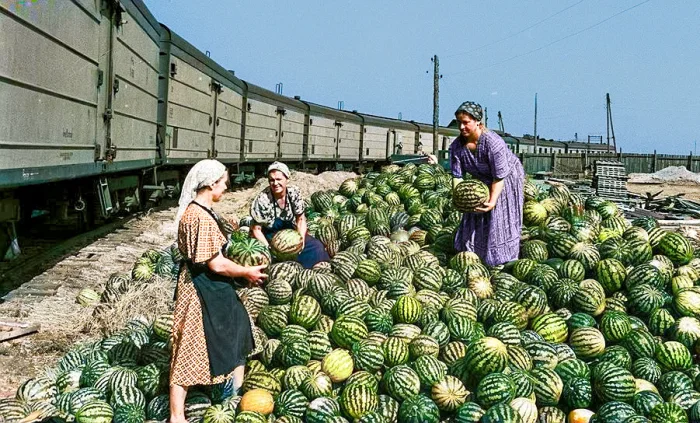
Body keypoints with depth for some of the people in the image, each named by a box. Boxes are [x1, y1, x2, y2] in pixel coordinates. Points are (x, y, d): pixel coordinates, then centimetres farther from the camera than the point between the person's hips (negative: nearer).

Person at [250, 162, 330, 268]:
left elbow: (301, 219, -2)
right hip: (270, 237, -4)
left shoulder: (294, 193, -12)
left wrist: (301, 239, -17)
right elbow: (256, 229, -15)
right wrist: (269, 248, -26)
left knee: (316, 247, -12)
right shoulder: (262, 200, -22)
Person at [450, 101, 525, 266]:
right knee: (475, 219, 4)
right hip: (482, 182, 6)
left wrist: (492, 201, -38)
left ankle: (505, 263, 5)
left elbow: (499, 177, -31)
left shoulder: (493, 142, -35)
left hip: (507, 179, -5)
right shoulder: (457, 146, -18)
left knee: (501, 220, -5)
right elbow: (457, 176, -15)